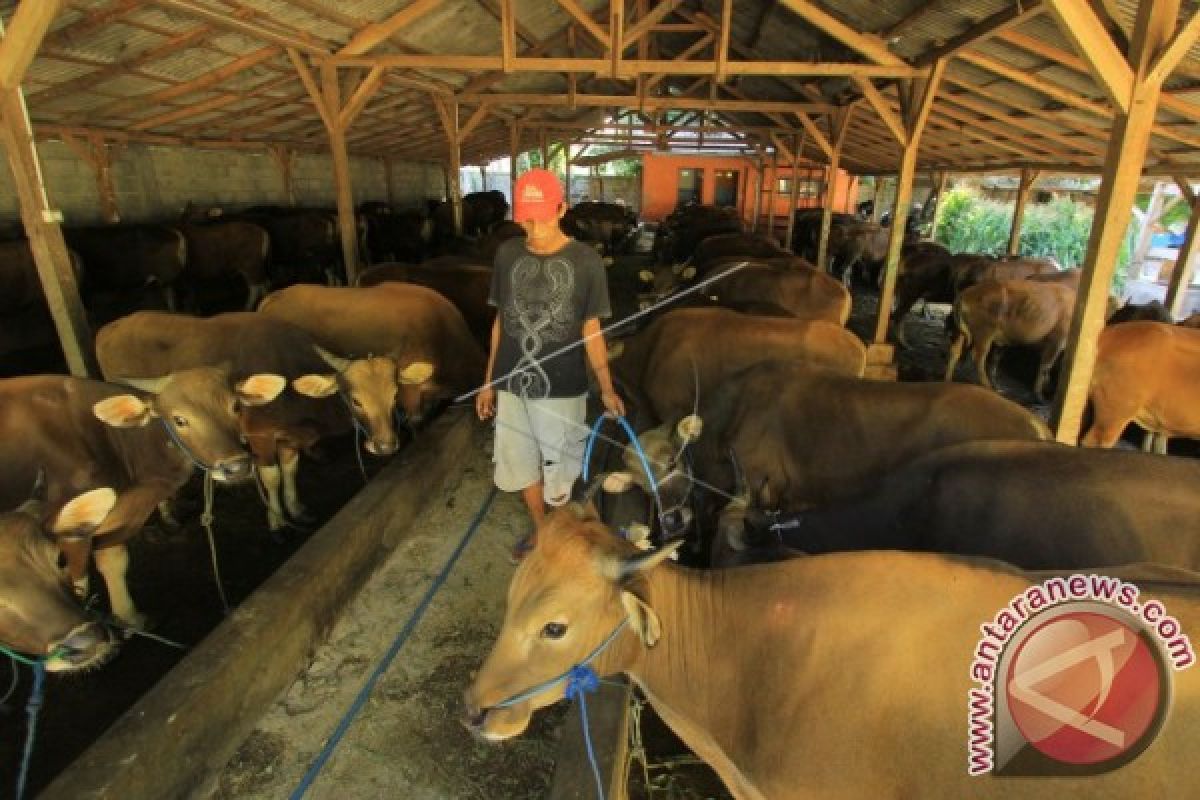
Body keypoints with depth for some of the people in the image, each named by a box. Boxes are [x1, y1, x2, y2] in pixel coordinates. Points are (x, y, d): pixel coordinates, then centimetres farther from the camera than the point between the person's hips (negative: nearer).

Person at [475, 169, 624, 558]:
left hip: (562, 387, -3)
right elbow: (501, 321, 6)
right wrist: (488, 381, 9)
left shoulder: (586, 260, -10)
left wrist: (607, 389, -11)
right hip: (513, 385, 4)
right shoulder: (507, 254, -1)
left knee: (560, 470, 10)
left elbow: (591, 329, -4)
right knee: (522, 466, 17)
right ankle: (539, 529, 43)